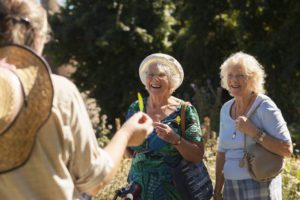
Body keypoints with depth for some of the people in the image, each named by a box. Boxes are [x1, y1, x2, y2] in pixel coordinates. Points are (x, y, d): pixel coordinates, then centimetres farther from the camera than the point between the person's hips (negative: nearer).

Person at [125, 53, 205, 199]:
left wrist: (175, 139, -24)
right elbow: (129, 151, 11)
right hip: (139, 187, 3)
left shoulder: (185, 111, -7)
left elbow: (197, 156, -10)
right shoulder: (135, 108, 2)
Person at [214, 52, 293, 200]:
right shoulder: (226, 109, 8)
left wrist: (253, 132, -22)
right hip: (232, 187, 5)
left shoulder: (264, 107, -10)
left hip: (260, 187, -5)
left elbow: (287, 150, -15)